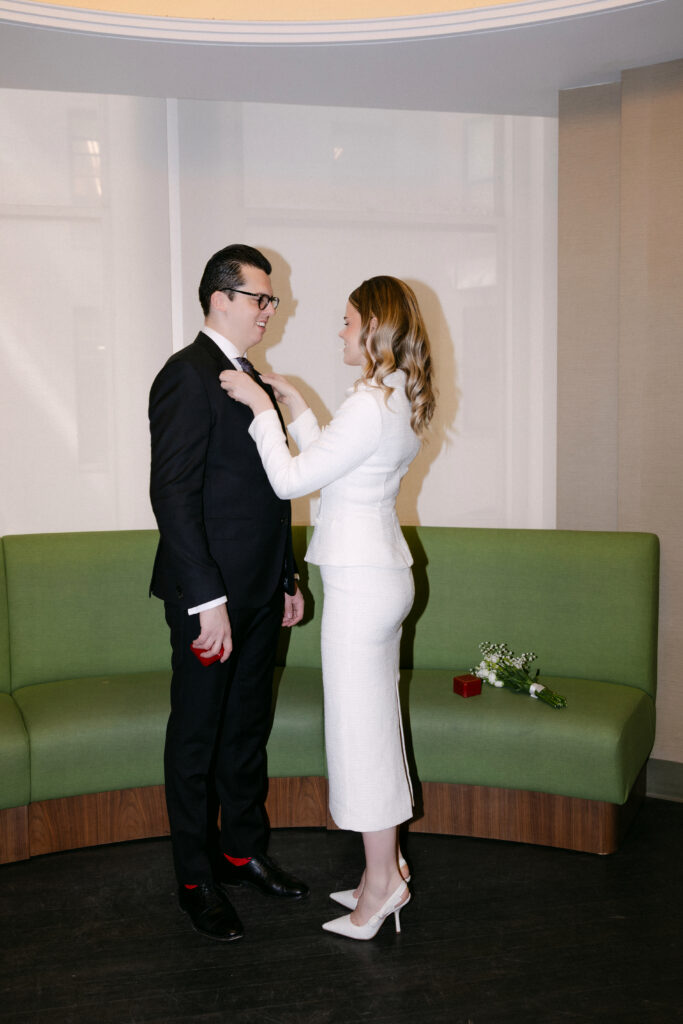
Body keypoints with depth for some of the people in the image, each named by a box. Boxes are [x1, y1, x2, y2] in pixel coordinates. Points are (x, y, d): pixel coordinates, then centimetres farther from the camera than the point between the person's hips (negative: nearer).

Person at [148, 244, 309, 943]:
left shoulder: (251, 379, 15)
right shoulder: (189, 374, -13)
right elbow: (172, 494, -20)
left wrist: (287, 579, 17)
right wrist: (207, 600, -23)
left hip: (258, 596, 9)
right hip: (211, 596, -9)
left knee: (247, 729, 19)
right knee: (197, 739, 6)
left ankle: (244, 851, 35)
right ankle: (197, 880, 20)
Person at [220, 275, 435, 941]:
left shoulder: (371, 405, -20)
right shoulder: (402, 400, 11)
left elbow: (291, 479, -17)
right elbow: (331, 467, 16)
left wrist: (261, 407, -8)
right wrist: (295, 406, 15)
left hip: (361, 580, -10)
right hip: (383, 571, 10)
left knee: (360, 725, 1)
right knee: (376, 722, 16)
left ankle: (381, 883, 14)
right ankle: (386, 868, 28)